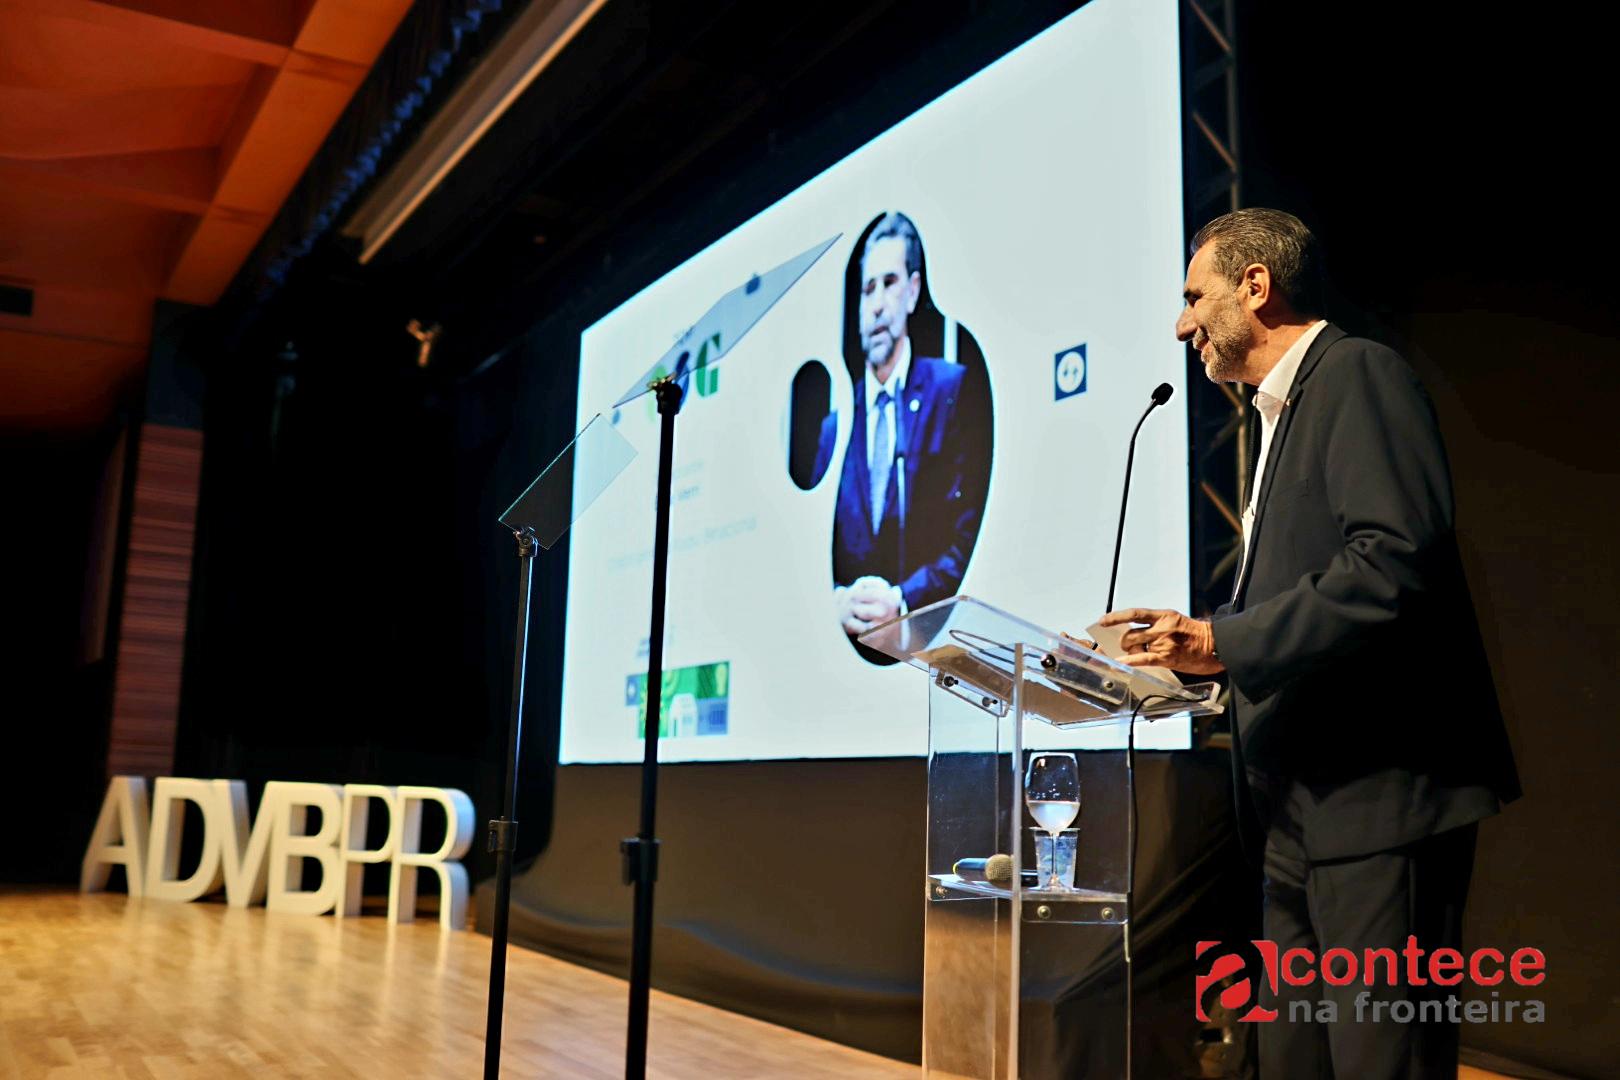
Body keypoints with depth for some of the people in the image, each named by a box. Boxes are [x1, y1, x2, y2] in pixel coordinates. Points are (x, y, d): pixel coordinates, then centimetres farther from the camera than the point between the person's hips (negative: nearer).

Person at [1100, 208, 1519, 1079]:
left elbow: (1397, 560, -22)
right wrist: (1196, 644, 10)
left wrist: (1223, 640, -21)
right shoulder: (1282, 415, 22)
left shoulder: (1359, 374, -7)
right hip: (1305, 812, 10)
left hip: (1379, 790, -10)